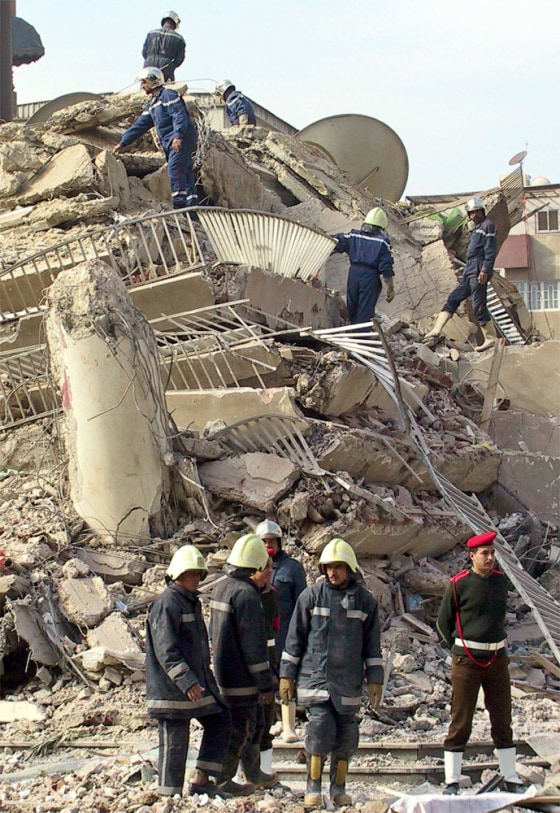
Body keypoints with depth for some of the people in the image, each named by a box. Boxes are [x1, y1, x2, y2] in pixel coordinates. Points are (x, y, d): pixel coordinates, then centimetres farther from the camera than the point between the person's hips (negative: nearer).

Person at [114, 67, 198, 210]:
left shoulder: (168, 95, -7)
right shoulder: (151, 104, 22)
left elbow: (180, 116, -19)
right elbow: (139, 125, 25)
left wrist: (178, 136, -31)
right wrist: (122, 143, 23)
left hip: (182, 138, -9)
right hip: (169, 142, 9)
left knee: (175, 168, -19)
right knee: (185, 171, 5)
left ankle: (179, 202, -25)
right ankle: (192, 203, 2)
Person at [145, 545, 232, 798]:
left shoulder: (192, 601, 15)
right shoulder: (166, 604, -16)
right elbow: (166, 651, -23)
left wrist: (205, 678, 26)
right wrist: (186, 681, -29)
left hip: (197, 681, 10)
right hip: (171, 686, -10)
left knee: (220, 722, 11)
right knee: (175, 742, -4)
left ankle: (201, 781, 15)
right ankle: (170, 795, 5)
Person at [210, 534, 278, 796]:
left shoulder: (221, 588, 8)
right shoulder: (246, 594, -21)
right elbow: (253, 644, -21)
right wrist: (266, 683, -16)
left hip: (223, 672, 9)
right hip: (241, 675, -9)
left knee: (251, 721, 20)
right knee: (240, 728, 1)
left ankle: (255, 776, 31)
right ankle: (222, 781, 6)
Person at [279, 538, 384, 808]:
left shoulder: (365, 600, 5)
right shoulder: (311, 595, 0)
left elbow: (372, 644, 11)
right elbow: (295, 637, 5)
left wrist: (375, 679, 8)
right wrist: (286, 675, 3)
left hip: (348, 683, 2)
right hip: (314, 677, -2)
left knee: (346, 736, 5)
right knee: (319, 728, -13)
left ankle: (339, 789, 17)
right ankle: (313, 788, -4)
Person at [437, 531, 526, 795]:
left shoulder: (500, 581, 6)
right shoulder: (459, 584, -8)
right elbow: (443, 621, 1)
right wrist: (460, 649, 5)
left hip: (497, 659, 5)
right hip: (466, 661, -4)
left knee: (502, 721, 10)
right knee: (460, 723, 0)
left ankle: (511, 778, 18)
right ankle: (451, 781, 5)